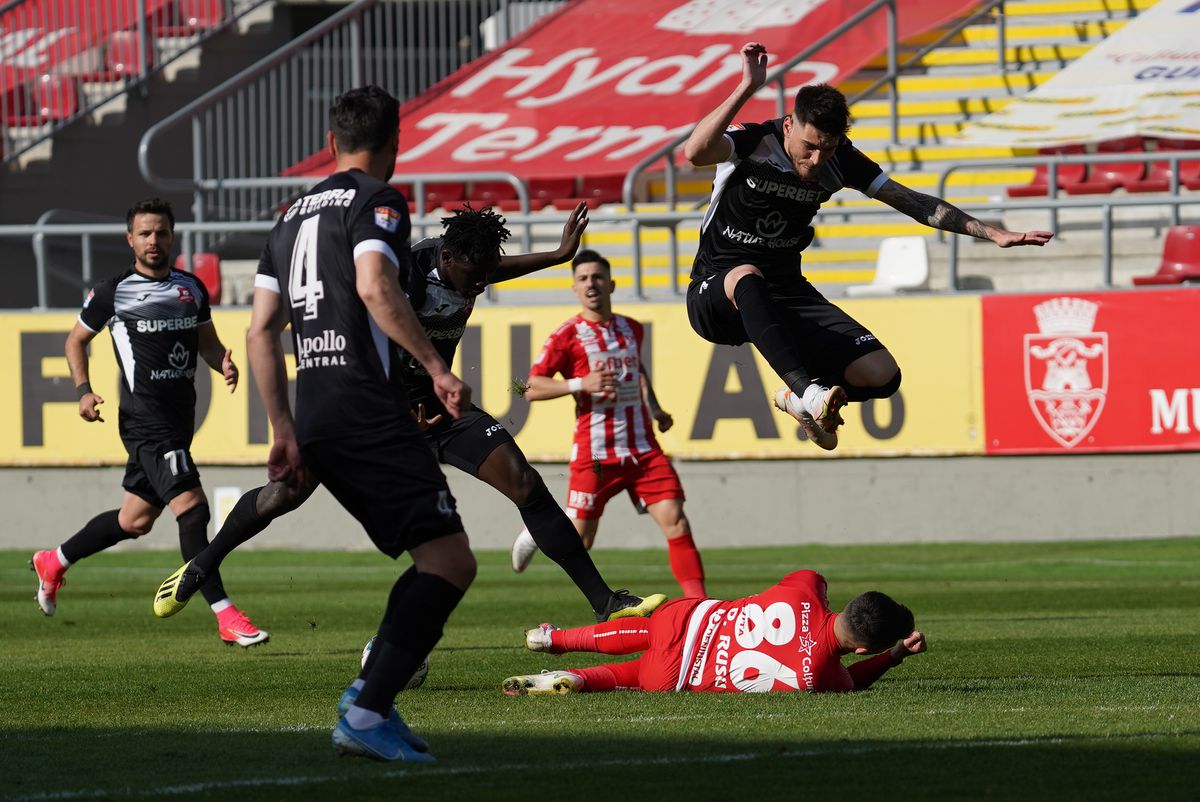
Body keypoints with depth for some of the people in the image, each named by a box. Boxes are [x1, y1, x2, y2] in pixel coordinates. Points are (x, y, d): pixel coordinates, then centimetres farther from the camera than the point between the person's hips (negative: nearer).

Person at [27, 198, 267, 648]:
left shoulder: (192, 289, 11)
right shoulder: (113, 293, -3)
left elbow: (207, 342, 20)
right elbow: (77, 340, 9)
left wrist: (223, 363, -3)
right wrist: (84, 390, -5)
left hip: (179, 420, 7)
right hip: (145, 420, -7)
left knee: (135, 521, 17)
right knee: (191, 507, -18)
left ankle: (53, 563, 39)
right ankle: (225, 618, -19)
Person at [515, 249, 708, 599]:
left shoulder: (631, 329, 13)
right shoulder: (568, 336, -4)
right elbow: (533, 388, -7)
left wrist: (654, 408, 19)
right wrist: (582, 384, -20)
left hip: (643, 449, 4)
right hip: (594, 453, -4)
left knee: (675, 522, -11)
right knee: (577, 541, 1)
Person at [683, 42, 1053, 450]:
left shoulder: (840, 160, -2)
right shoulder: (752, 142, -15)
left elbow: (914, 202, 4)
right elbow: (695, 152, -37)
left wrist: (993, 233, -2)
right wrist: (747, 88, -41)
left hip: (786, 295, 5)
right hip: (717, 292, -5)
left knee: (882, 376, -14)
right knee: (748, 276, -45)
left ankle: (801, 397, 14)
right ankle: (807, 392, -51)